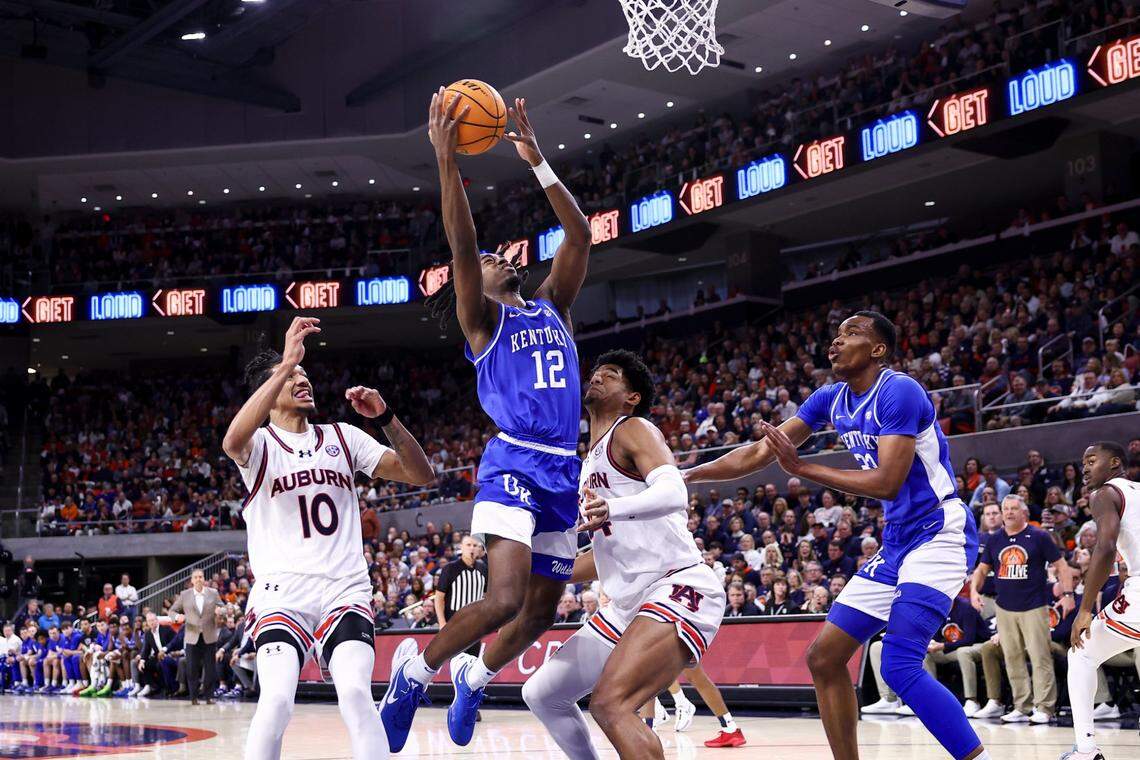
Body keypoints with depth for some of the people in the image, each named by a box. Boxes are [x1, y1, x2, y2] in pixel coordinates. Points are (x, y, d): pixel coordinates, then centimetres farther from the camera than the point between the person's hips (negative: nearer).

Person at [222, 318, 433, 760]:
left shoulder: (343, 437, 13)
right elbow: (232, 442, -24)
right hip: (281, 594, -2)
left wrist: (386, 418, -7)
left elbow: (421, 475, 9)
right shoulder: (259, 444, 3)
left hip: (345, 591, 2)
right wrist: (286, 362, -28)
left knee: (355, 695, -21)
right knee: (276, 700, -22)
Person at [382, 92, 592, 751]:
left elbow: (580, 236, 11)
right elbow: (462, 245, -11)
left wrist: (538, 162, 8)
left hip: (564, 472, 6)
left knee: (542, 611, 11)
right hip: (514, 464, -6)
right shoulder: (482, 318, 4)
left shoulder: (552, 306, 19)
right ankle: (415, 674, 1)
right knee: (505, 599, -22)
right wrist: (446, 160, -18)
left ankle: (474, 679, 37)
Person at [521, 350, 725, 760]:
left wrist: (612, 508, -41)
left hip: (679, 587, -10)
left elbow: (674, 493, -23)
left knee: (609, 702, -28)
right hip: (627, 603, 10)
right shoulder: (588, 464, 22)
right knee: (541, 693, 12)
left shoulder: (633, 430, -3)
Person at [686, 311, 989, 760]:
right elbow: (759, 453, 10)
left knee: (900, 666, -24)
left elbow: (887, 483, -24)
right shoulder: (832, 399, 8)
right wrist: (684, 477, 5)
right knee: (824, 658, 6)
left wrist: (800, 468, -20)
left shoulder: (898, 392, -17)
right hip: (897, 543, 9)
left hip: (940, 535, -9)